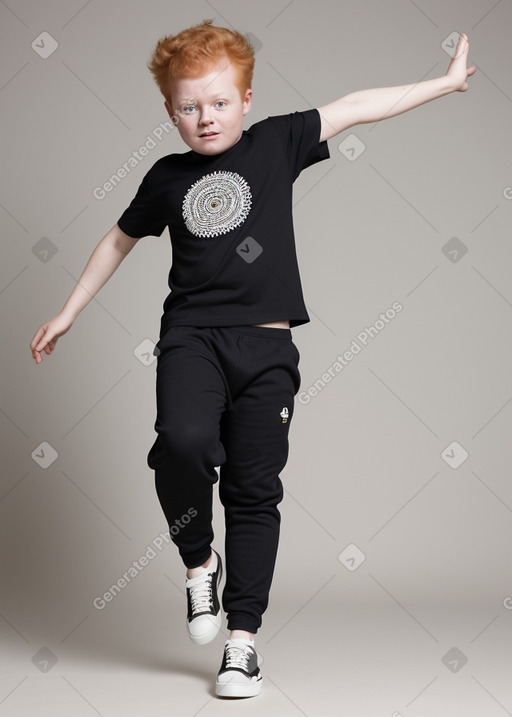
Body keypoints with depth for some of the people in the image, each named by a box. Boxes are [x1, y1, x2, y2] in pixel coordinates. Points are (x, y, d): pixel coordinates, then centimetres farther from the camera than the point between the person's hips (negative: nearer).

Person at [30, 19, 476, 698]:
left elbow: (357, 107, 7)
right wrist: (67, 314, 26)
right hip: (192, 336, 0)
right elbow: (120, 240, 23)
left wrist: (446, 81, 8)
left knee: (255, 490, 1)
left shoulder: (275, 144, 6)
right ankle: (199, 560, 1)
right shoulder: (168, 176, 10)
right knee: (184, 443, -28)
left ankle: (242, 639, 12)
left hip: (267, 343, 0)